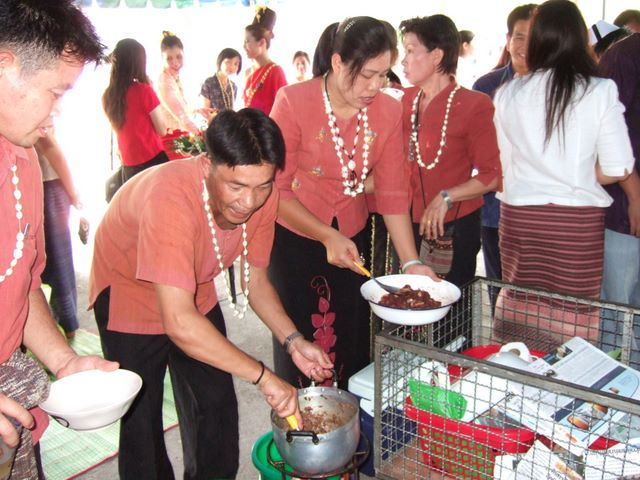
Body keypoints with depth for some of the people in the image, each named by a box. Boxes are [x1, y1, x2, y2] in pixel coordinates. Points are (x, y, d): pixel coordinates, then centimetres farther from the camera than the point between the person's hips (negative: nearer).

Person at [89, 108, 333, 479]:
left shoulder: (263, 196, -21)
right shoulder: (169, 198, -41)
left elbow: (255, 279, -7)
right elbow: (179, 323, -46)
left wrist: (293, 341, -21)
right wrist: (264, 376, -42)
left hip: (195, 292, 5)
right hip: (128, 292, -5)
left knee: (217, 406, 10)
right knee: (142, 418, 2)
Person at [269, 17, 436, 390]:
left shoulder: (388, 112, -9)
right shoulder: (294, 102, -19)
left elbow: (393, 193, -7)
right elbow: (276, 189, -17)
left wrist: (410, 262, -14)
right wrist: (327, 237, -25)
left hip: (352, 237, 3)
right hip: (294, 238, -3)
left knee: (352, 343, 9)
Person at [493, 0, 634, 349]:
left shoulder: (507, 94, 1)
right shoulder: (600, 92, -6)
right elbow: (618, 170, -4)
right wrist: (576, 177, 12)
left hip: (518, 217, 2)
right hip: (578, 221, -2)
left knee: (519, 314, 13)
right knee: (572, 319, 7)